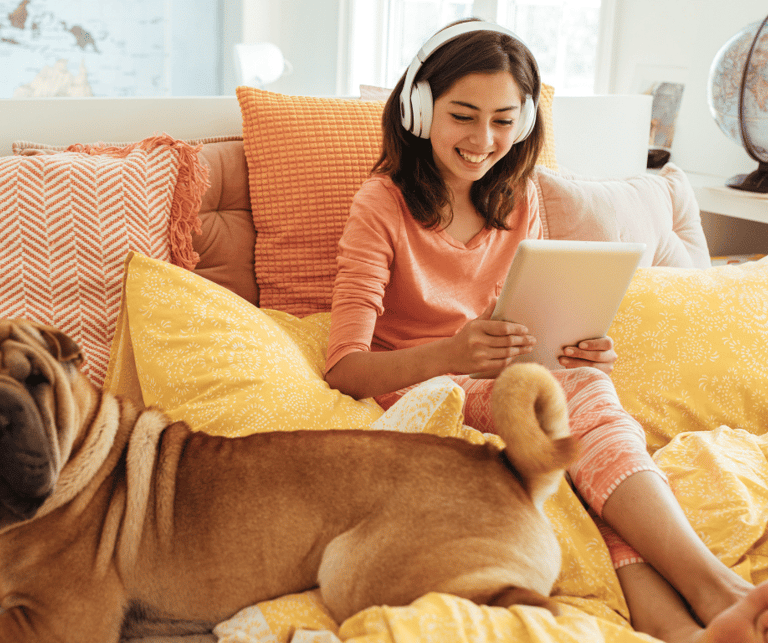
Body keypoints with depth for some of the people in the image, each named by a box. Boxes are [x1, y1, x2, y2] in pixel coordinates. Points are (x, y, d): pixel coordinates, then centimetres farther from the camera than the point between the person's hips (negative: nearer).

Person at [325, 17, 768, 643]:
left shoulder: (520, 201, 10)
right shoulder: (384, 205, -7)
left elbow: (534, 330, 14)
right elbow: (345, 368, -17)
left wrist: (578, 350, -11)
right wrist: (450, 354, -36)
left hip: (507, 388, 4)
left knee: (585, 380, -32)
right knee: (583, 394, -32)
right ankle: (712, 589, -43)